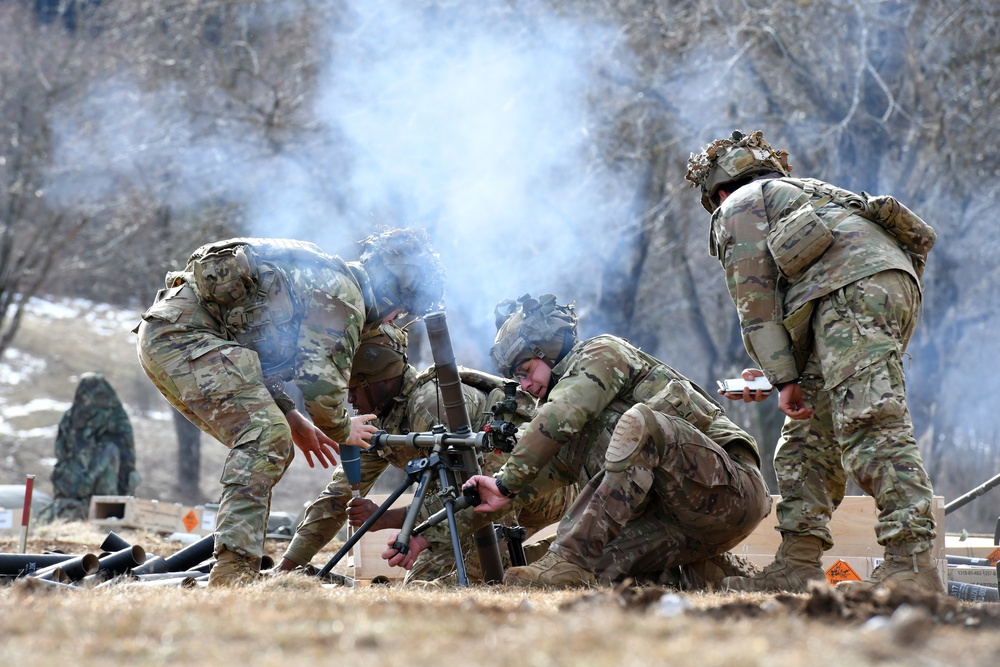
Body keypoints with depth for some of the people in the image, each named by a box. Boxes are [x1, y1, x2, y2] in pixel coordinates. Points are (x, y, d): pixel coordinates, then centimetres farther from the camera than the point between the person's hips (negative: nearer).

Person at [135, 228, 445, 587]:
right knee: (266, 437, -17)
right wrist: (342, 429, 6)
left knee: (264, 443, 15)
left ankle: (232, 571, 14)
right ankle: (233, 572, -26)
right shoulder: (342, 294, -8)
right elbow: (319, 381, -14)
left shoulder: (326, 272, 24)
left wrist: (292, 418, 25)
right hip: (182, 333, -11)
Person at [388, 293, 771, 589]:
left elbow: (559, 418, -16)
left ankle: (572, 562, -39)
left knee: (640, 421, -33)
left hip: (730, 488, -7)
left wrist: (507, 481, -15)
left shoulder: (602, 353, 0)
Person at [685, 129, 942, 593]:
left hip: (855, 291, -9)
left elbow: (756, 299, 3)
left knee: (870, 427, -20)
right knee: (807, 442, 10)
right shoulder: (806, 194, 41)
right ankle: (798, 566, 4)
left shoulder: (739, 208, 16)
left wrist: (782, 377, -1)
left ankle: (912, 561, -31)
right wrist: (792, 372, 38)